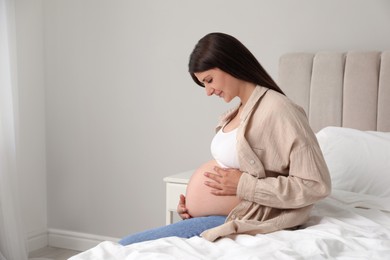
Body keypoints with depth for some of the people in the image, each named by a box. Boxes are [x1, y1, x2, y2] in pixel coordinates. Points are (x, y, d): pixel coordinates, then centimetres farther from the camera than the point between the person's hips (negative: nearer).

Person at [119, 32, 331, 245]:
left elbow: (316, 185, -21)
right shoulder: (241, 110, 11)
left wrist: (243, 185, -20)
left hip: (236, 222, -9)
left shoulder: (277, 109, -18)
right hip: (226, 217, 9)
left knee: (126, 247, -10)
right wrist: (192, 204, 2)